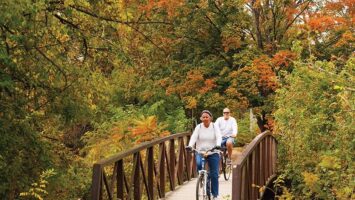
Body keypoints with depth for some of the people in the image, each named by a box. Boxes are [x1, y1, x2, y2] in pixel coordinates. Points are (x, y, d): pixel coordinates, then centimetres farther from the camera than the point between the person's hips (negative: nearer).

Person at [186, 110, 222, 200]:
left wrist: (218, 145, -37)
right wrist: (190, 146, -32)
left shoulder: (215, 127, -1)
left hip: (213, 153, 0)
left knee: (214, 174, -1)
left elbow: (219, 137, -15)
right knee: (198, 164, -31)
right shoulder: (198, 127, 0)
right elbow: (194, 137, -13)